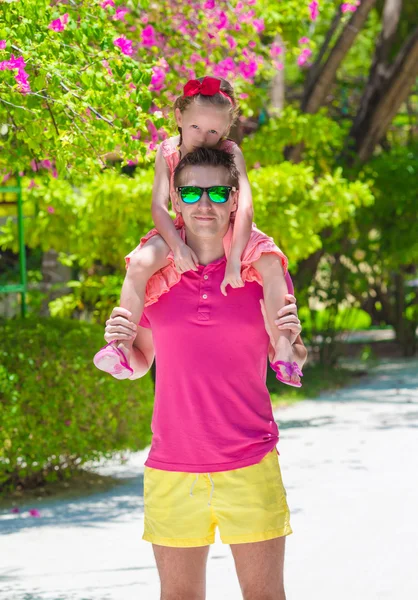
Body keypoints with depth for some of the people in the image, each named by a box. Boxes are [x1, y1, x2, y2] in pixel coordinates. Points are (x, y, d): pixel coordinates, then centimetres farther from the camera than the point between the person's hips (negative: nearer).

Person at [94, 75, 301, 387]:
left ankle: (282, 350, -29)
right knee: (140, 263, -26)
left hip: (229, 231, -2)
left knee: (272, 265, -31)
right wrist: (177, 246, -30)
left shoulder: (231, 154, -15)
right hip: (182, 232, 2)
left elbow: (245, 208, -25)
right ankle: (122, 344, -21)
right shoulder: (168, 153, -7)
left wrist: (234, 262, -35)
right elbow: (159, 206, -12)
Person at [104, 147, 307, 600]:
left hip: (250, 467, -1)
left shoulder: (262, 267, 1)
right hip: (172, 471, 1)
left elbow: (288, 363, 11)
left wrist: (292, 339, -11)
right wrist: (119, 341, -6)